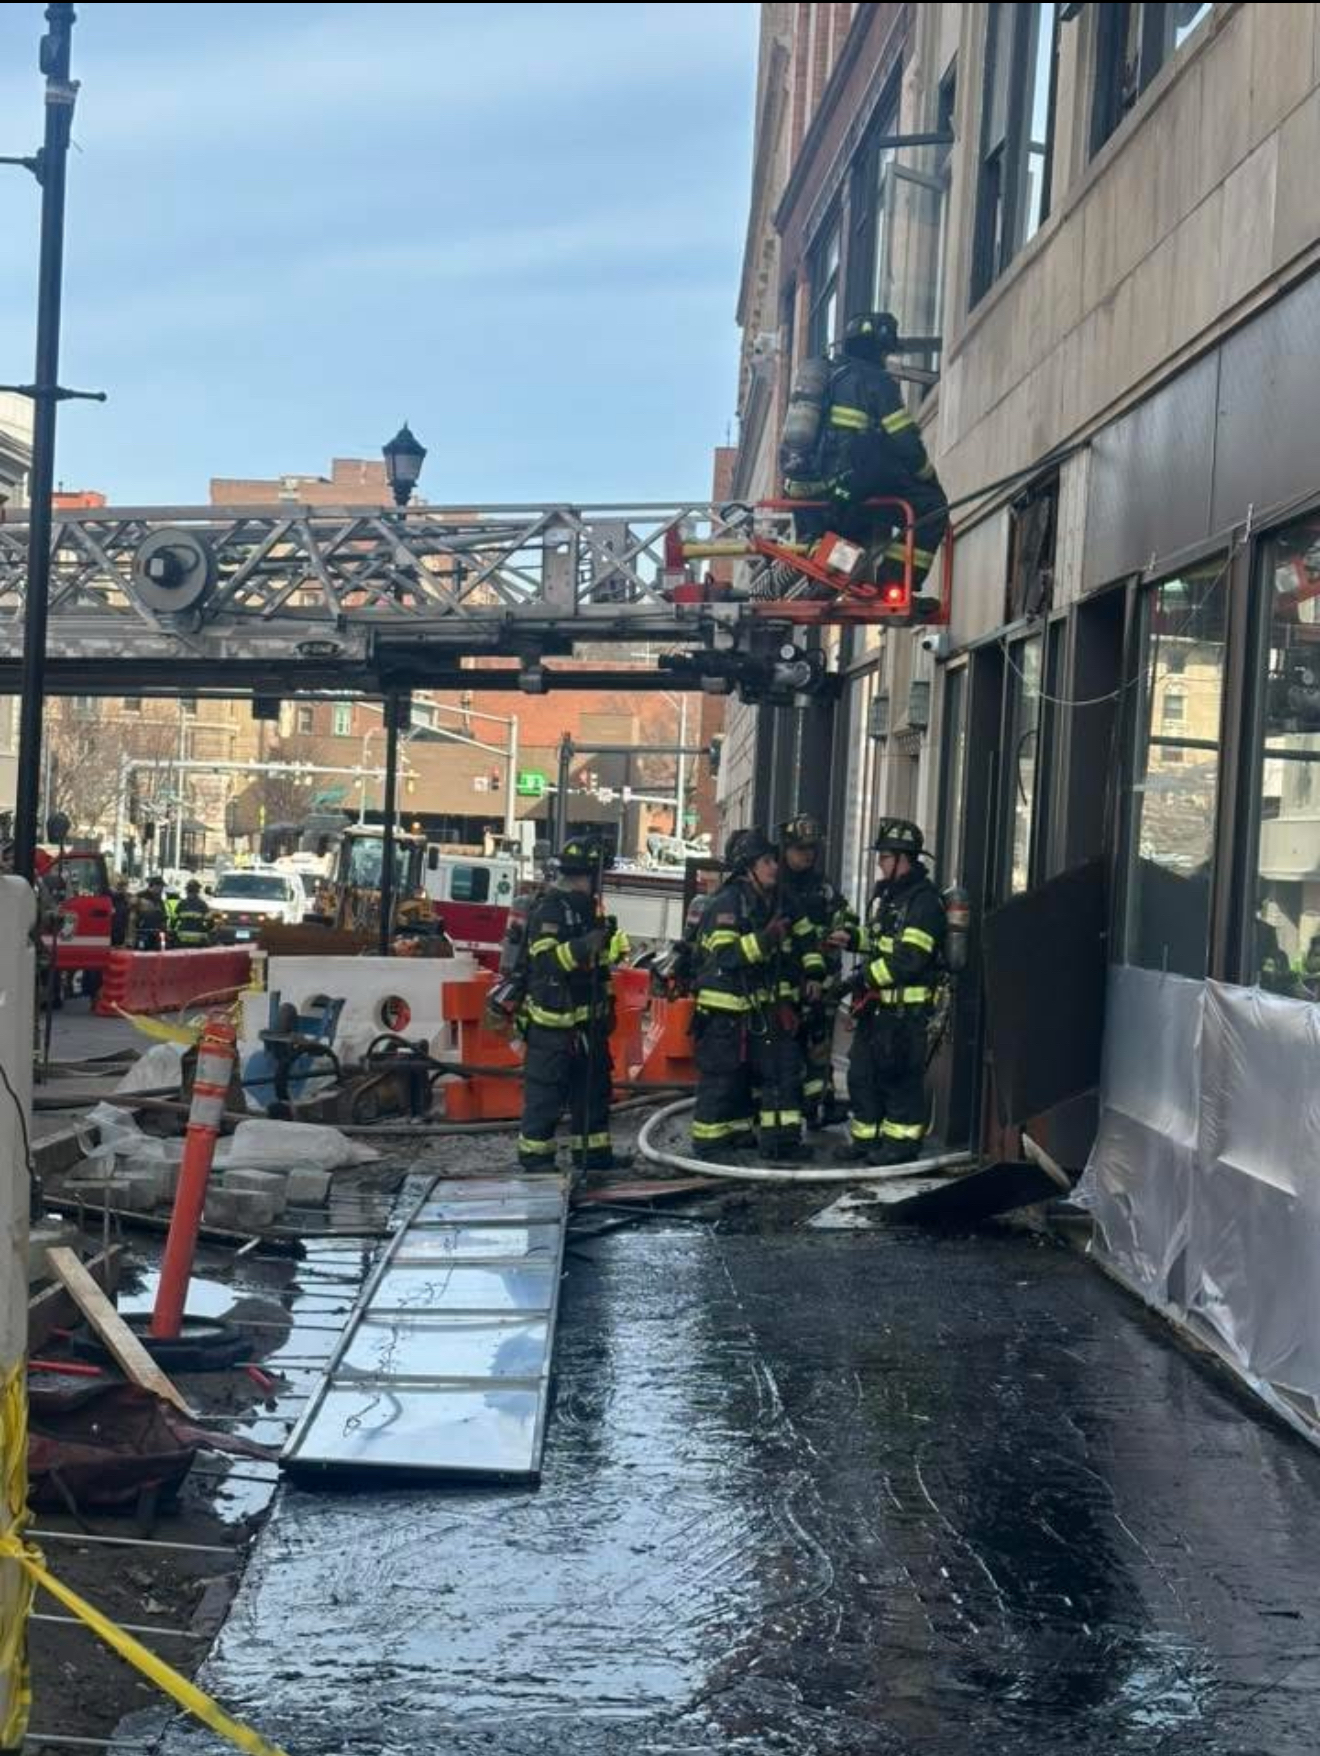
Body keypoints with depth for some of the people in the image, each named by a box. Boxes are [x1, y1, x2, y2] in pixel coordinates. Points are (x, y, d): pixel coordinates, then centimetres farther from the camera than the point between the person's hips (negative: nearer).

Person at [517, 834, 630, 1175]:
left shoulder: (585, 907, 14)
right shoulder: (549, 909, -15)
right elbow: (546, 960, -27)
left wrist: (611, 944, 11)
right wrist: (582, 947, -37)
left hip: (587, 1018, 10)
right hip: (554, 1021, -10)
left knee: (594, 1085, 14)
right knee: (546, 1090, -3)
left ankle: (594, 1151, 23)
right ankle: (534, 1154, 5)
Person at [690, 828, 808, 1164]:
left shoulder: (772, 904, 13)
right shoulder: (726, 903, -14)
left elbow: (785, 959, 19)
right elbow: (726, 954, -23)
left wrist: (787, 1001, 14)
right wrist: (766, 938, -30)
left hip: (759, 1008, 8)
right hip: (724, 1008, -8)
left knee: (783, 1065, 3)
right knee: (720, 1076, -3)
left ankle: (781, 1139, 7)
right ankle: (709, 1141, 7)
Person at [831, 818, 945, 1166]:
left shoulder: (923, 901, -17)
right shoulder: (886, 893, 15)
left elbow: (910, 958, -24)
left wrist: (867, 976, -19)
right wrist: (852, 937, 11)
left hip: (905, 1007, -10)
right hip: (877, 1003, 10)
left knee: (900, 1076, -3)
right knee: (862, 1072, 14)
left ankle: (902, 1141, 6)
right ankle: (866, 1137, 24)